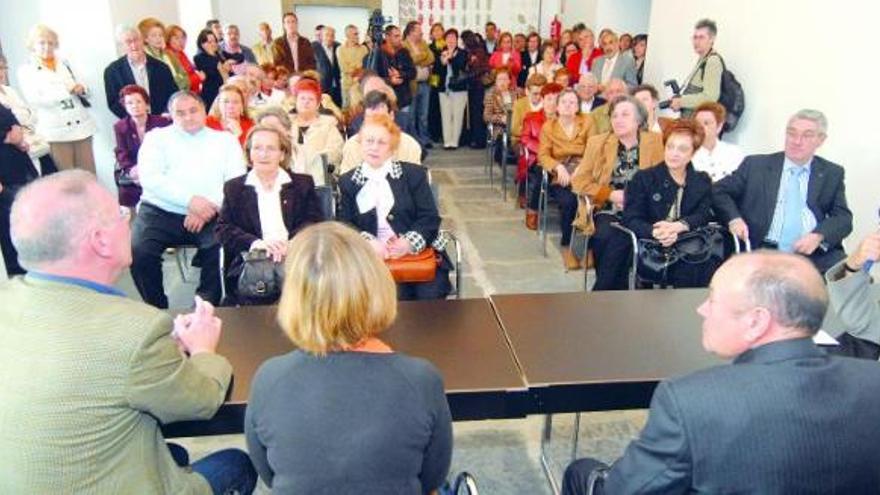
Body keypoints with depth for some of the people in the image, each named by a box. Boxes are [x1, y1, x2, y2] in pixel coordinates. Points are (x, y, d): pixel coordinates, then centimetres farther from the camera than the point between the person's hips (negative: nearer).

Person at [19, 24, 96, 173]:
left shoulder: (64, 63, 16)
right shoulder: (25, 70, 4)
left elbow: (86, 93, 18)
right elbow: (34, 100, -10)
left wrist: (81, 89, -5)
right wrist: (65, 90, -18)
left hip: (82, 127, 4)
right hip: (56, 132, -3)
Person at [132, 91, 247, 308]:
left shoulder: (225, 139, 16)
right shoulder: (157, 137, 14)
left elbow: (237, 181, 3)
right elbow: (150, 177, -2)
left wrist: (209, 208, -13)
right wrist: (190, 200, -15)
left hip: (210, 216, 0)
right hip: (161, 212, 1)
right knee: (138, 251, -25)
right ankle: (157, 308, -2)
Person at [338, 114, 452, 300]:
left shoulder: (414, 174, 8)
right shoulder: (348, 181, 13)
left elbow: (430, 218, 1)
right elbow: (345, 225, 6)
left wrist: (409, 242, -18)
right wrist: (368, 242, -15)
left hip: (419, 253, 0)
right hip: (377, 257, 0)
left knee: (430, 296, -22)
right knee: (397, 297, -26)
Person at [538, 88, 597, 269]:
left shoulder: (587, 122, 9)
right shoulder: (548, 126, 9)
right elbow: (543, 155, 0)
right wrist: (558, 167, -20)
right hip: (560, 176, 0)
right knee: (569, 200, -32)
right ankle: (566, 246, -13)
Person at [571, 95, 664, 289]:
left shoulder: (656, 142, 7)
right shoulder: (597, 142, 9)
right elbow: (579, 181, 6)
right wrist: (611, 194, -7)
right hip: (607, 211, 1)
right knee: (605, 237, -32)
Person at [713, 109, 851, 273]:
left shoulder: (832, 174, 16)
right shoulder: (756, 165, 11)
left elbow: (843, 217, 11)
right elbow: (719, 191, 9)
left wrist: (819, 236, -11)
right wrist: (734, 219, -11)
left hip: (816, 255, 2)